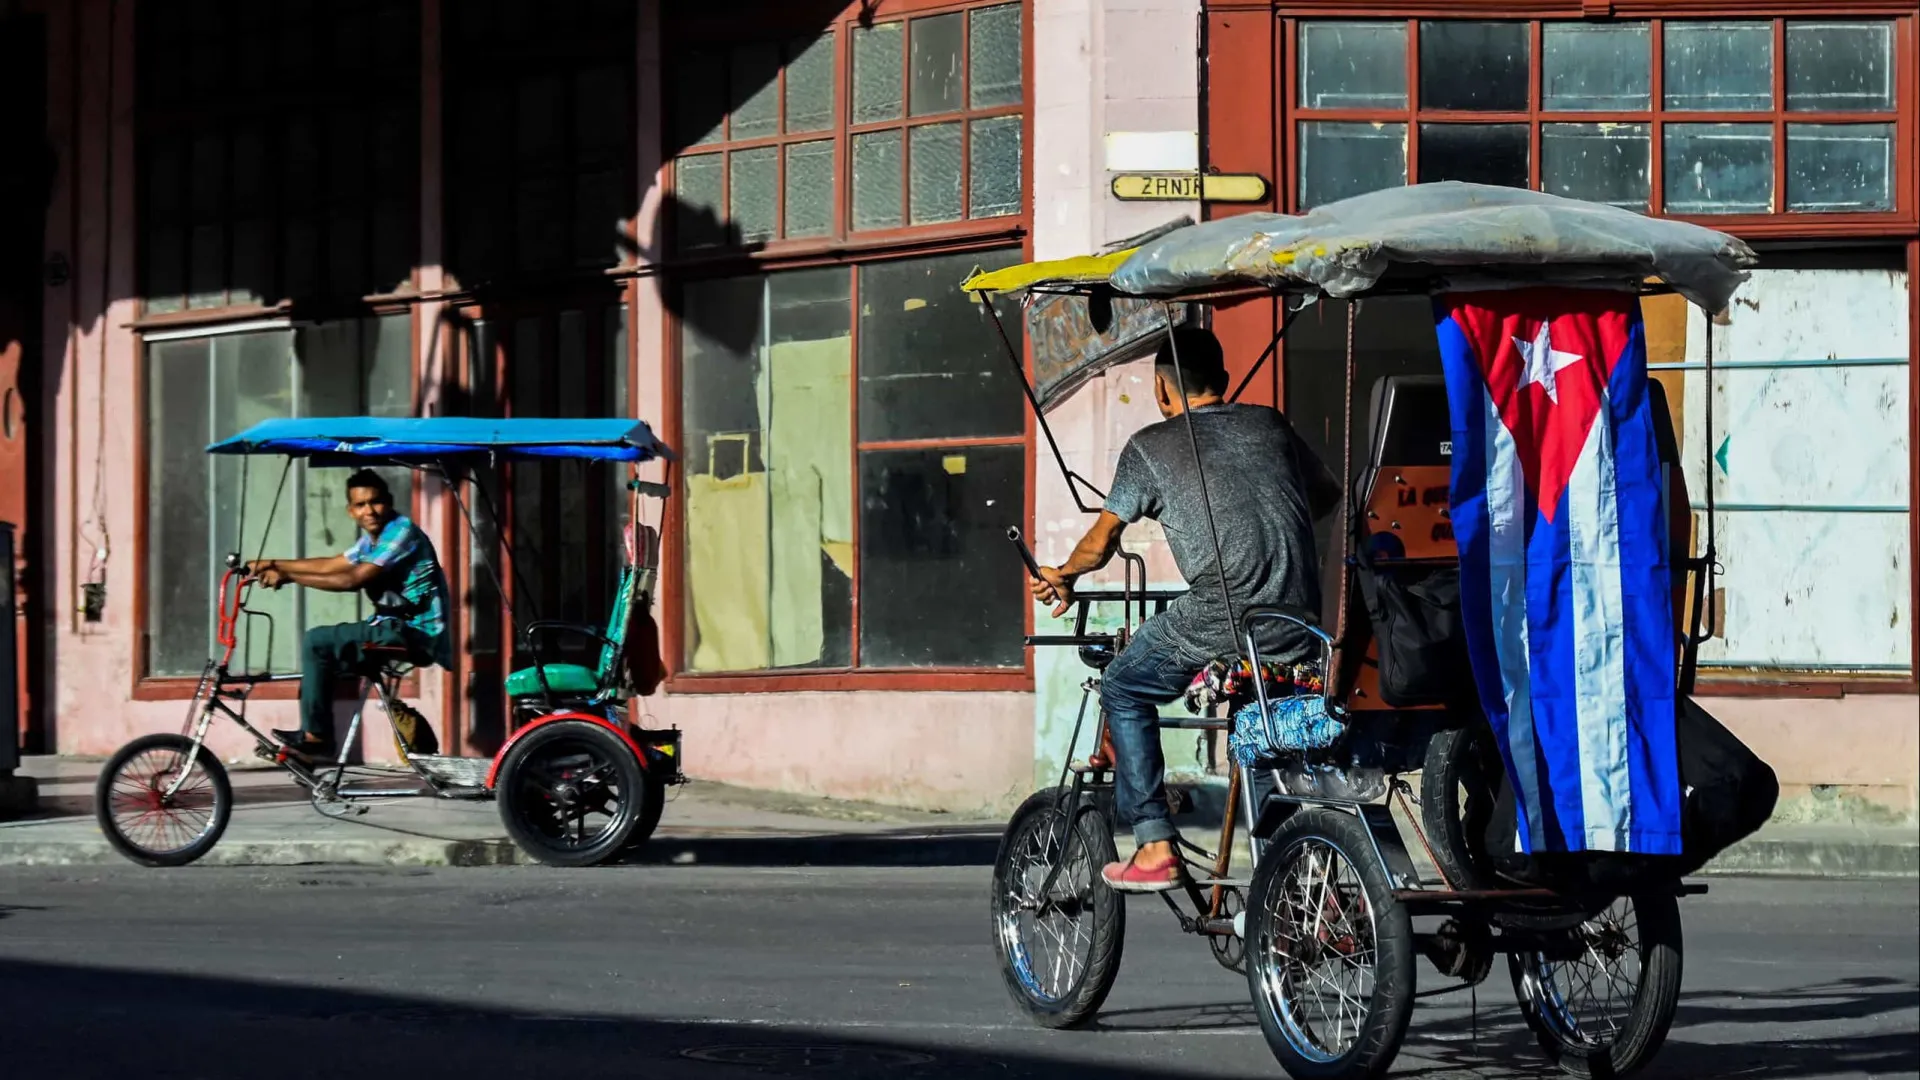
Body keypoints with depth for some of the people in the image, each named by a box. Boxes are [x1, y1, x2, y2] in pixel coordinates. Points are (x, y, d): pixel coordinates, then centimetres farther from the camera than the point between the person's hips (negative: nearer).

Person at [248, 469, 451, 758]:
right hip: (397, 628, 10)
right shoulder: (371, 538, 14)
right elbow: (331, 565, 19)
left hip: (416, 633, -10)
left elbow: (352, 579, -21)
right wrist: (272, 564, 12)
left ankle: (315, 736, -8)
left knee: (318, 642, -12)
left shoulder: (402, 531, -16)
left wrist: (289, 577, -17)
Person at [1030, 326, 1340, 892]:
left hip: (1223, 617, -5)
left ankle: (1155, 849, 7)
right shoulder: (1270, 424, 18)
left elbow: (1102, 538, 11)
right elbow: (1328, 492, 33)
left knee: (1123, 690, 16)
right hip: (1299, 625, 5)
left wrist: (1063, 576, 31)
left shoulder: (1151, 446, 7)